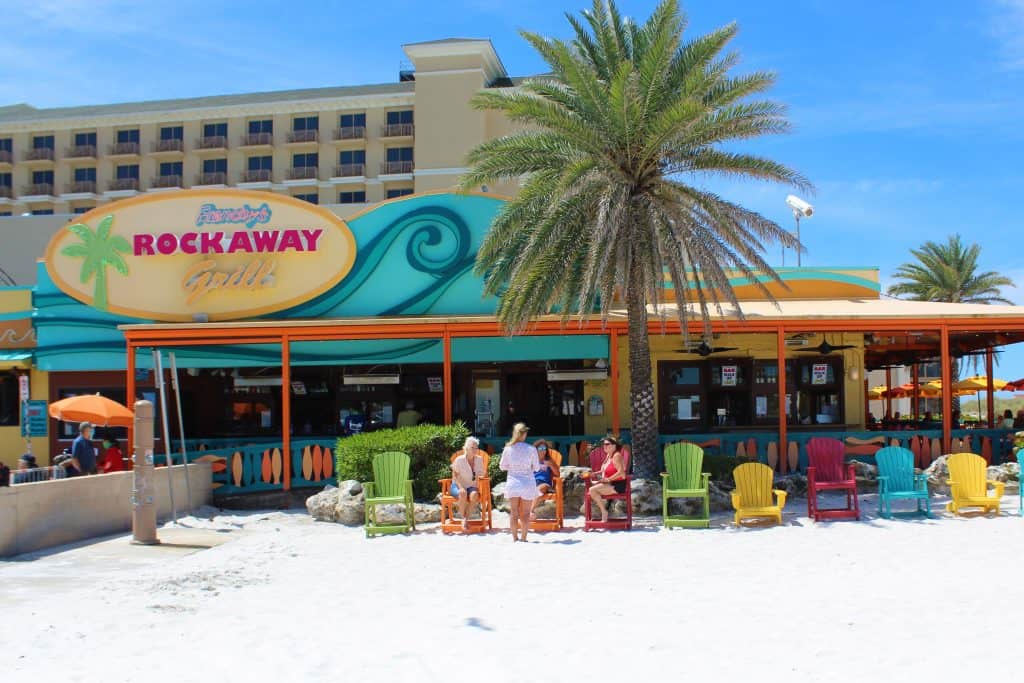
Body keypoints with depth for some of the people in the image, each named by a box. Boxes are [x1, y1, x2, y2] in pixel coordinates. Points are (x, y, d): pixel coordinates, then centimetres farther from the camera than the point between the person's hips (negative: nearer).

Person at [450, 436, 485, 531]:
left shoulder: (479, 460, 2)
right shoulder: (459, 460, -7)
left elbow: (482, 474, 11)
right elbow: (455, 476, -5)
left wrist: (484, 474, -14)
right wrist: (460, 487, -21)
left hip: (472, 486, 2)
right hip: (458, 486, -2)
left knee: (474, 494, -35)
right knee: (463, 493, -38)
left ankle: (467, 517, -19)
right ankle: (463, 518, -21)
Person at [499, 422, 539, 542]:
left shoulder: (508, 448, -6)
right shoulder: (531, 449, -9)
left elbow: (502, 467, 3)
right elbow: (536, 467, -1)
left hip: (512, 482, 1)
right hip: (527, 483, -1)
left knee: (513, 512, 9)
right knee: (525, 513, 8)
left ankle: (515, 538, 11)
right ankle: (523, 538, 10)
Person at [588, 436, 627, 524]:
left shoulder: (616, 456, -14)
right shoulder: (608, 455, 13)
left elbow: (621, 472, -24)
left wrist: (608, 479, -24)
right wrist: (595, 473, 9)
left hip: (617, 485, -10)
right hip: (609, 483, 10)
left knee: (592, 490, -22)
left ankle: (604, 512, -11)